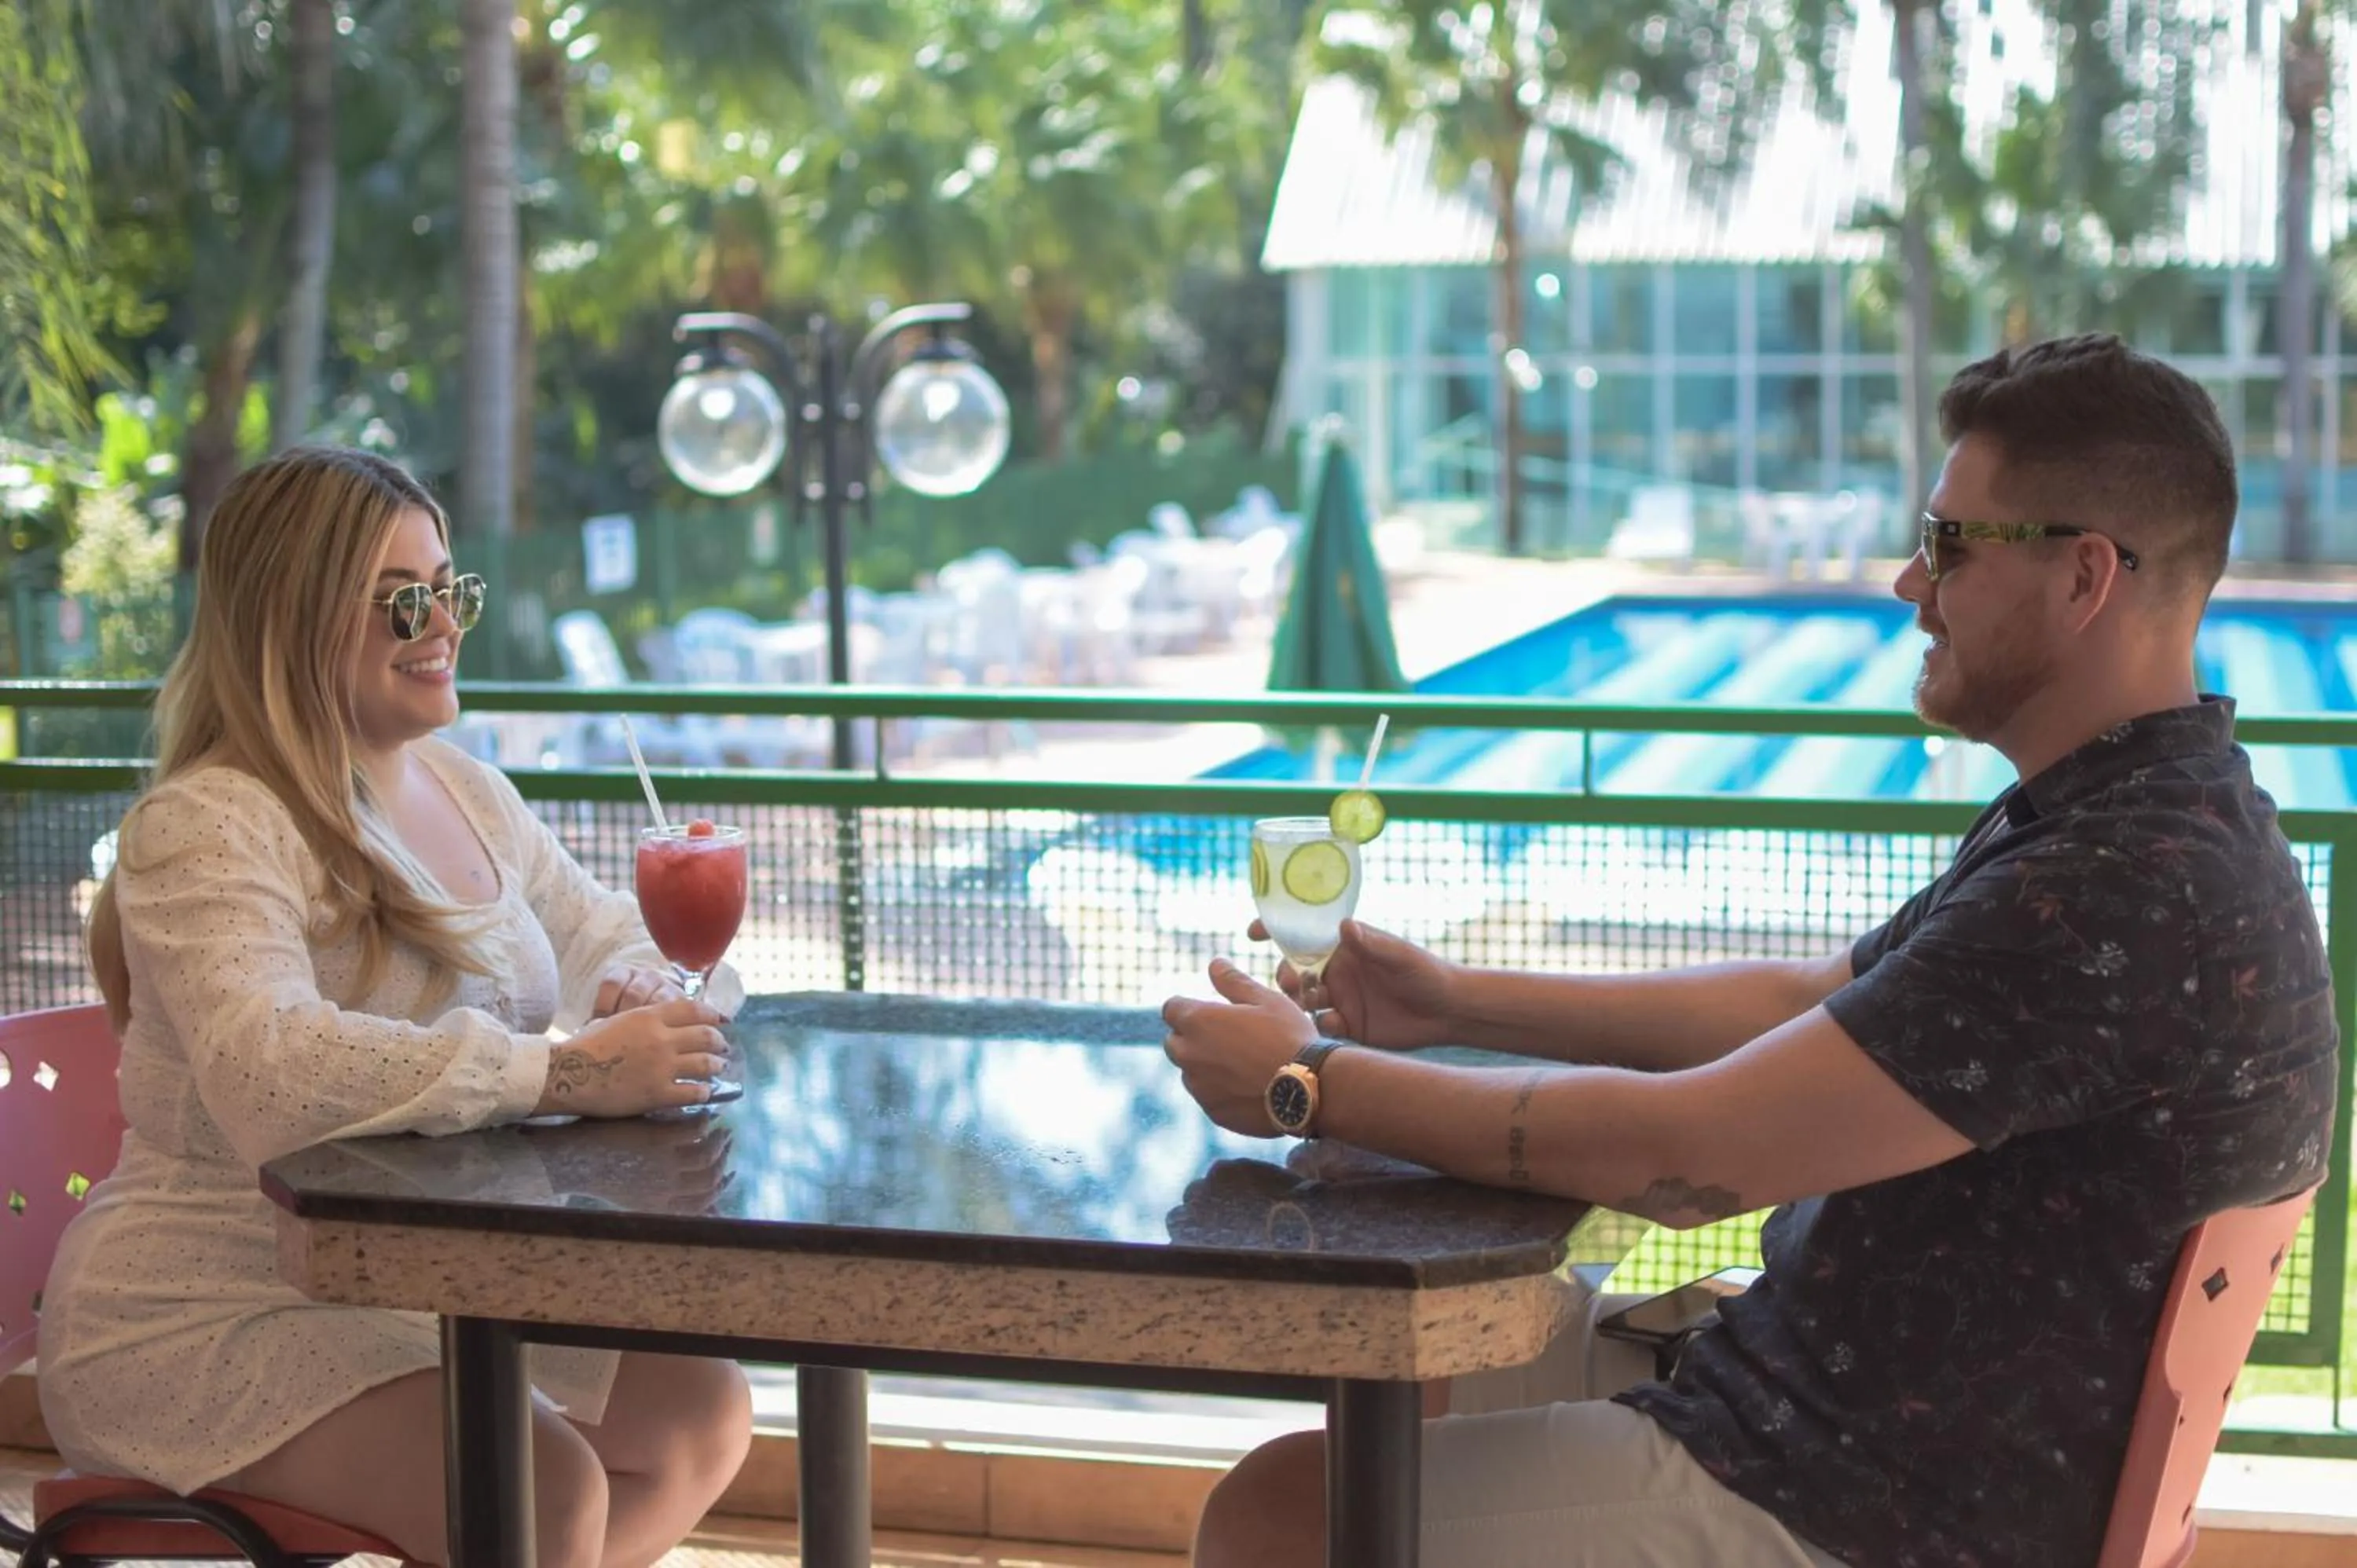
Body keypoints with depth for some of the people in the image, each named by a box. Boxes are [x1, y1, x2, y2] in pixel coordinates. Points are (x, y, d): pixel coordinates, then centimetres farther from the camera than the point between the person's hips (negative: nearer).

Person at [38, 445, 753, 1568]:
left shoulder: (463, 789, 10)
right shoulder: (209, 829, -18)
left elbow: (603, 938, 17)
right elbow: (270, 1074, -34)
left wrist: (645, 996, -9)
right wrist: (568, 1072, -37)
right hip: (211, 1316, -9)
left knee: (704, 1416, 1)